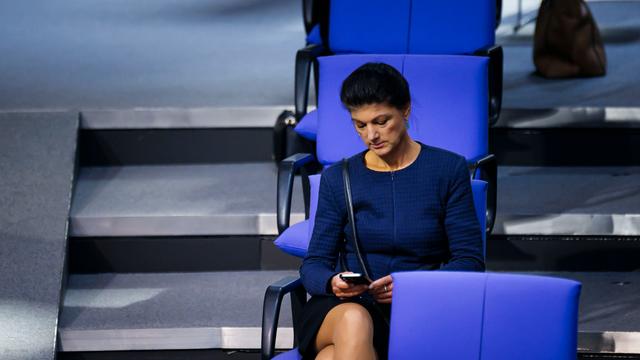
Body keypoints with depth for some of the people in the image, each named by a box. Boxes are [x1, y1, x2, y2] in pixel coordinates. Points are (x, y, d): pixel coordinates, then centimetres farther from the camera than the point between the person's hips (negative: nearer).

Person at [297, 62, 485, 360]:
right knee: (354, 320, -39)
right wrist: (333, 282, -17)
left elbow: (470, 260, 2)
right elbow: (314, 264, 8)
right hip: (345, 306, 2)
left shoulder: (448, 170, 5)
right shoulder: (338, 178, 10)